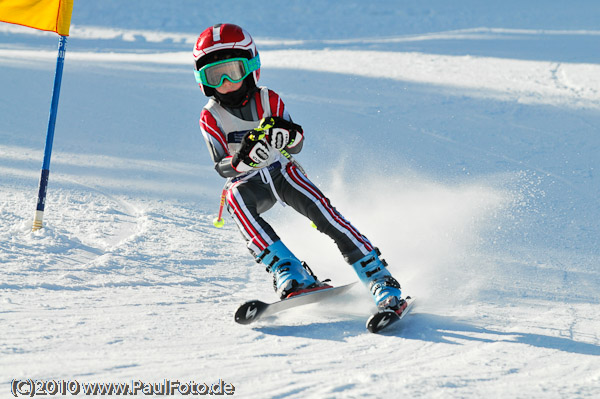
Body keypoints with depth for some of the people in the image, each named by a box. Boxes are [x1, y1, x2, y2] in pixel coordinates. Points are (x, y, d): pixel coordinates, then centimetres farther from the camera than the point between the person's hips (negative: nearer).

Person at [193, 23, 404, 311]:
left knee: (321, 210, -26)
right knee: (235, 195, -35)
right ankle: (292, 276, -42)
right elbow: (222, 167, -18)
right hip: (247, 184, 0)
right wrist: (244, 160, -40)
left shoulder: (268, 100, -7)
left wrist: (288, 135, -37)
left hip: (281, 172, 0)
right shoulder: (211, 117, -9)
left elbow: (297, 146, -12)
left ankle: (381, 282, -28)